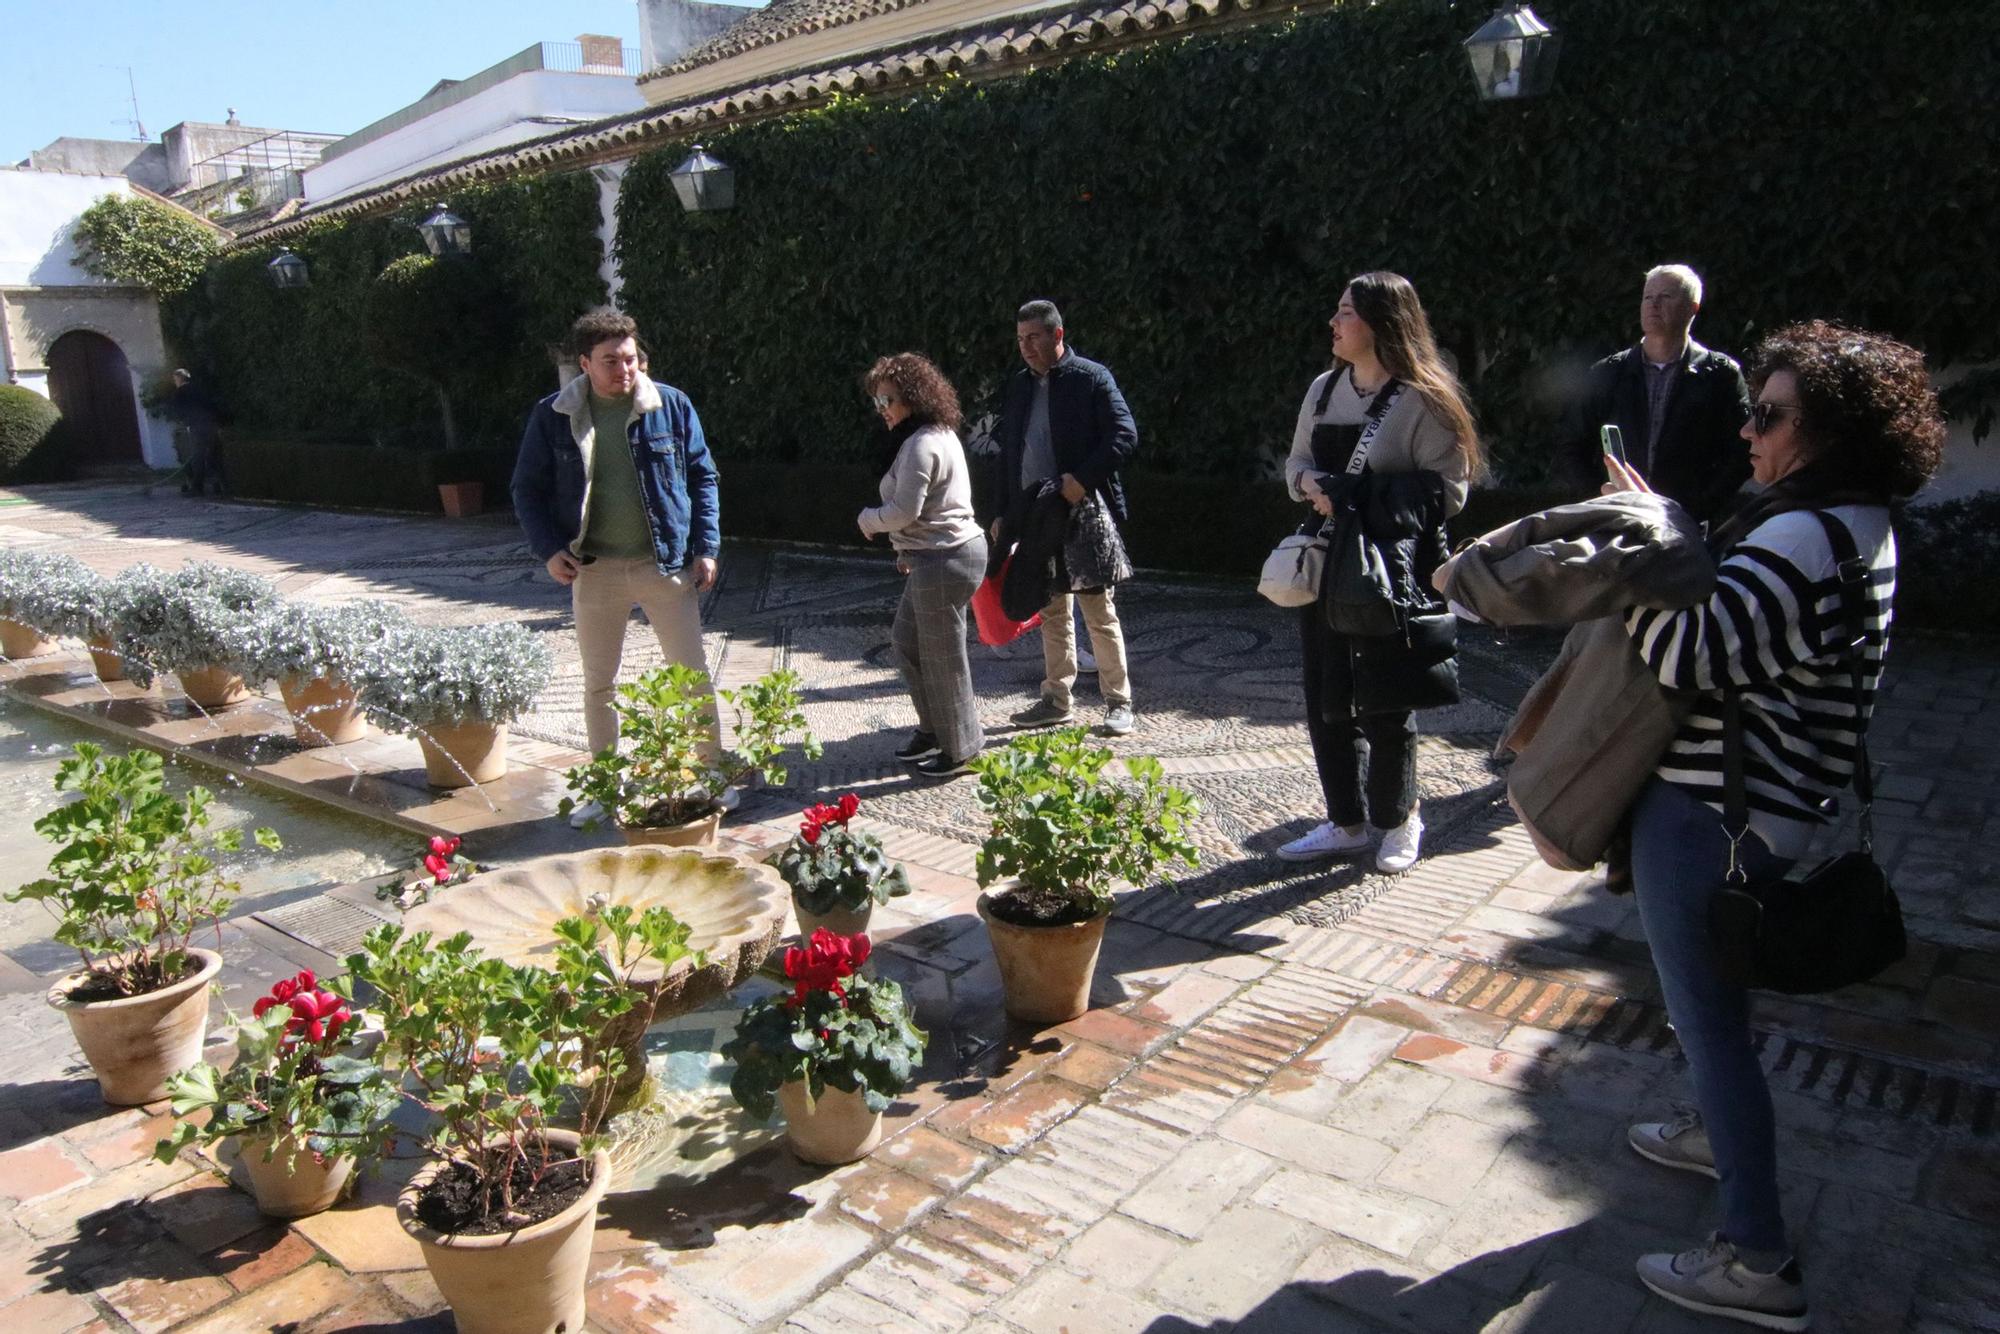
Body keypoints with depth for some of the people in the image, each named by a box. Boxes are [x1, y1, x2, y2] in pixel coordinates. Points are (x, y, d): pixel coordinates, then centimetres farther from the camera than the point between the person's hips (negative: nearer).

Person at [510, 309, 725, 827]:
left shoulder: (671, 405, -3)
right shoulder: (553, 417, -2)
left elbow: (702, 477, 3)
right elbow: (528, 489, 5)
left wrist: (706, 547, -4)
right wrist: (548, 549, -9)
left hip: (666, 566, -1)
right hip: (594, 570, 1)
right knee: (598, 686, 11)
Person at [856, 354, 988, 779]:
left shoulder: (921, 446, -19)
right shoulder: (940, 435, 14)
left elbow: (904, 511, -21)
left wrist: (868, 519, -2)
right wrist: (908, 551, 17)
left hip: (944, 562, -11)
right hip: (937, 557, 11)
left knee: (943, 657, 2)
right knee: (906, 642, 20)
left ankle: (961, 749, 16)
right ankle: (933, 727, 32)